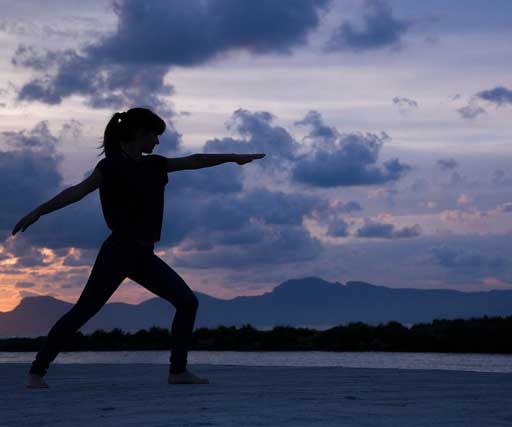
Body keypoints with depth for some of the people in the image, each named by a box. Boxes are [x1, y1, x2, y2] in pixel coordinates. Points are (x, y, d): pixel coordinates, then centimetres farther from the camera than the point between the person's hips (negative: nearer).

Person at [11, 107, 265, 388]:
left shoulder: (153, 165, 14)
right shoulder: (112, 166, -7)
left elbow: (194, 161, 22)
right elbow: (77, 191, -16)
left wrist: (233, 157, 25)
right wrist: (36, 213, -25)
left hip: (144, 256, 8)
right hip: (118, 252, -8)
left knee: (188, 302, 3)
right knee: (83, 311, -10)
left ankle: (178, 371, 8)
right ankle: (36, 371, -5)